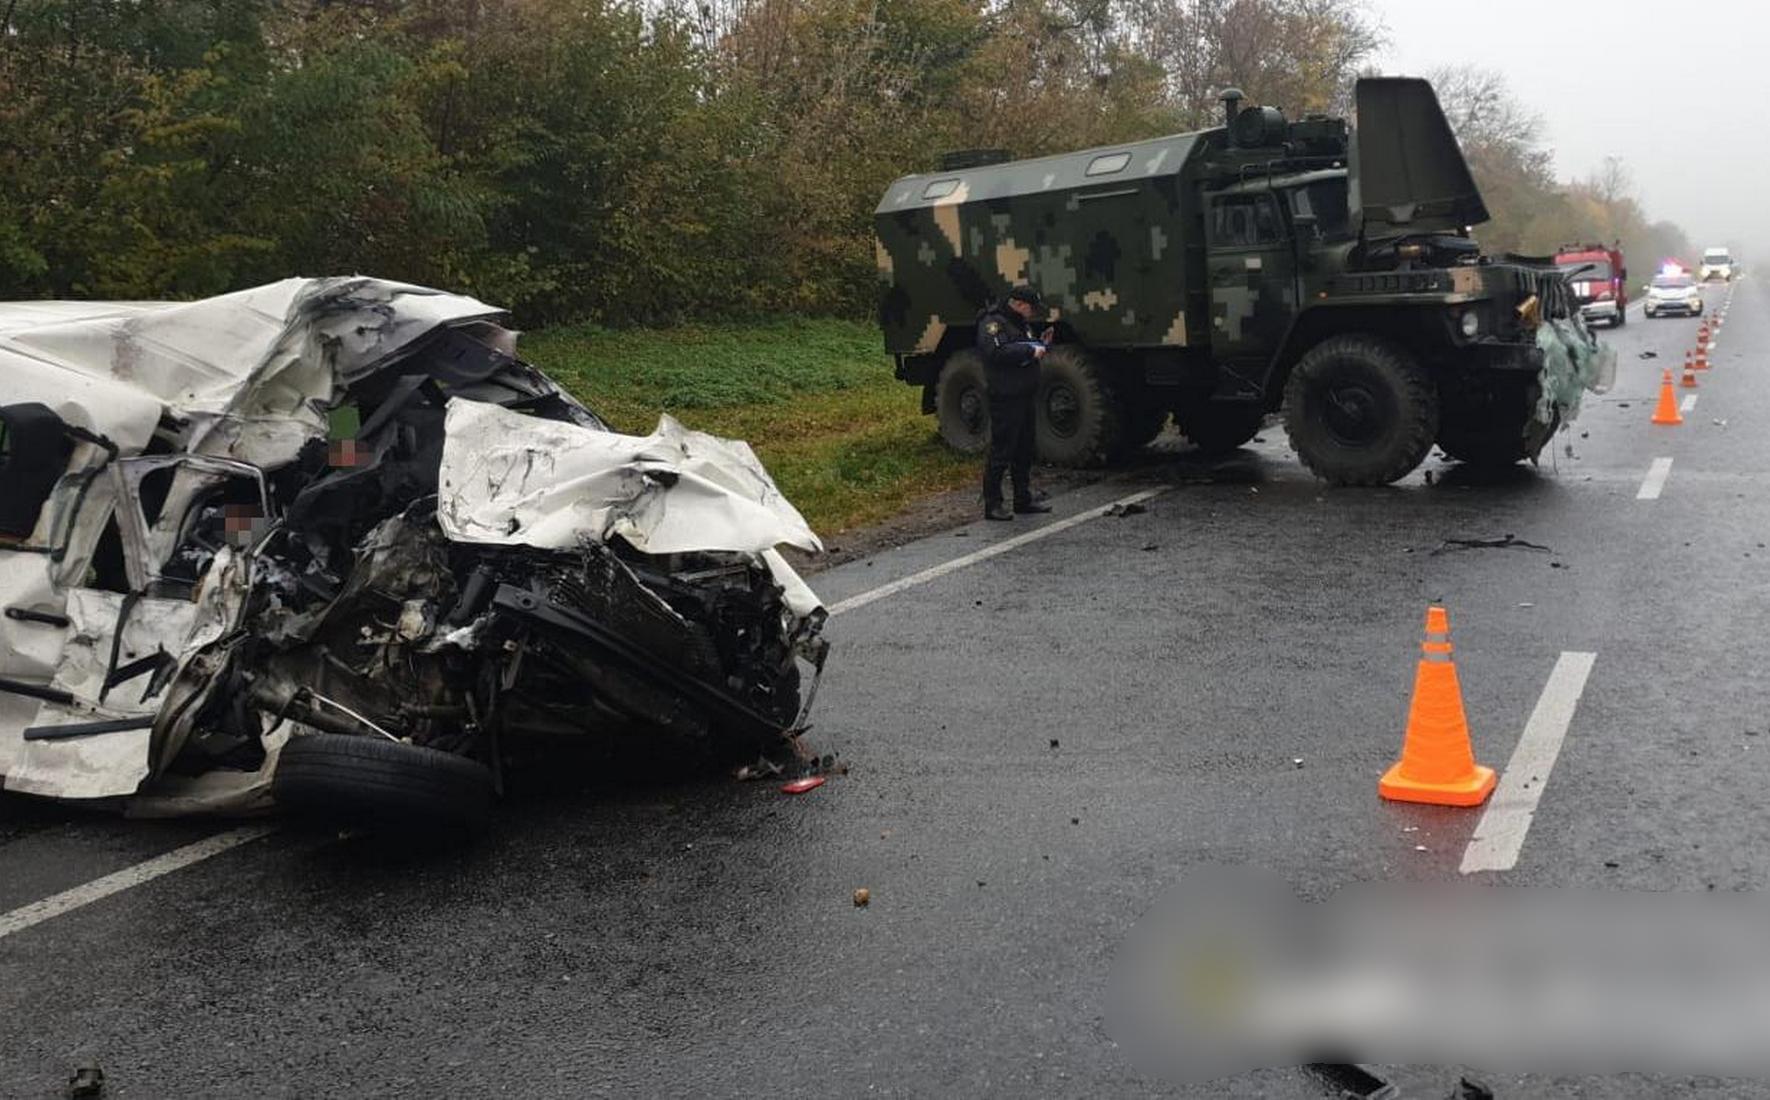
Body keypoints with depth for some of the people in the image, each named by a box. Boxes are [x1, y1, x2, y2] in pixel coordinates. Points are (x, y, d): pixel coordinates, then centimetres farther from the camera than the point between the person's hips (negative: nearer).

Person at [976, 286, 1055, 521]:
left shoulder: (1020, 323, 19)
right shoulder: (993, 323, -12)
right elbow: (996, 352, -28)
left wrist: (1041, 343, 9)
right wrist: (1030, 351, -24)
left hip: (1024, 397, 10)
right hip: (1005, 399, -10)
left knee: (1024, 451, 15)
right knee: (1001, 453, -6)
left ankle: (1023, 499, 25)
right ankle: (992, 505, -1)